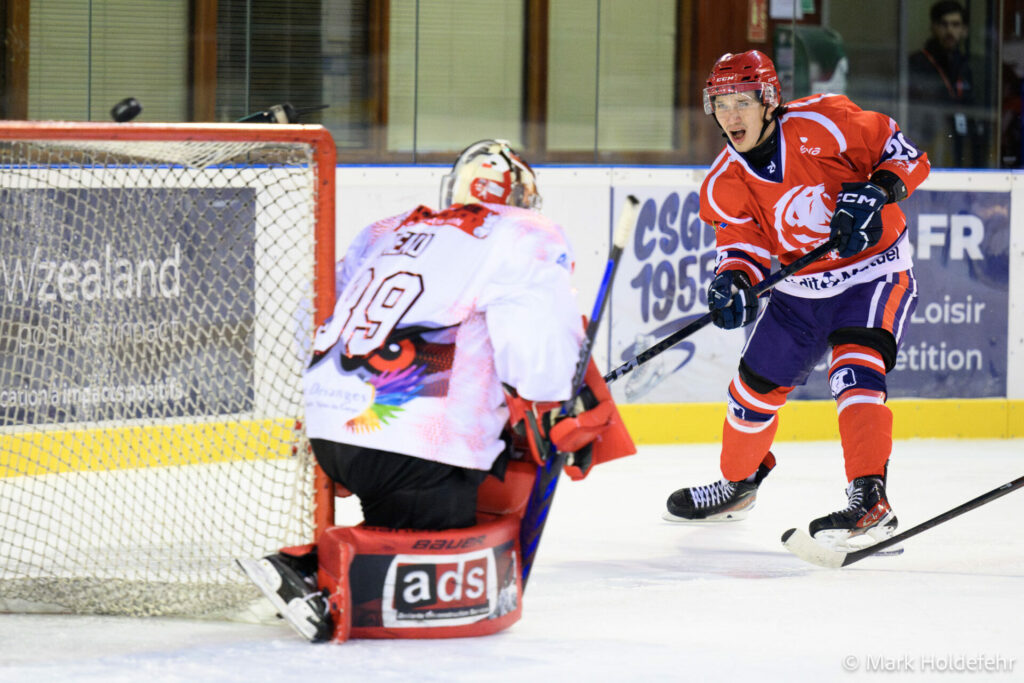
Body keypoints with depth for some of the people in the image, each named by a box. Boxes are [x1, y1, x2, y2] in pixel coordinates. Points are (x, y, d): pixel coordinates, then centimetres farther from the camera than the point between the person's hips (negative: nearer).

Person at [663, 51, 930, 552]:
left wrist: (872, 193, -31)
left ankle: (870, 501, -32)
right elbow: (744, 242, -5)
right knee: (756, 385, 12)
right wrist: (733, 280, -26)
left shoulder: (823, 124, -20)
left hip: (872, 270, -6)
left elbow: (905, 154, -15)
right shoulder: (726, 182, -7)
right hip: (798, 288, 6)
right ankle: (739, 482, 40)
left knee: (854, 371, -27)